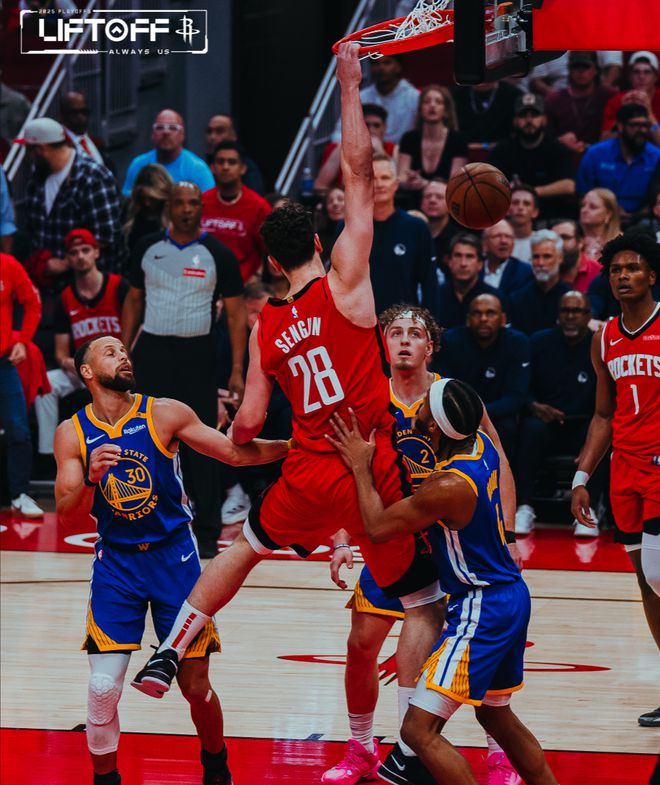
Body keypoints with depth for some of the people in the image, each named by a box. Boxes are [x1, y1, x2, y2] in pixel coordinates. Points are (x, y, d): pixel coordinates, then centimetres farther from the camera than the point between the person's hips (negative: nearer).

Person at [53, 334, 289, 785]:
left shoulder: (164, 414, -5)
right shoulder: (72, 435, -3)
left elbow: (235, 453, -3)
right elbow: (67, 516, -9)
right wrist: (91, 477, -28)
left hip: (174, 557, 0)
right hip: (115, 562, 0)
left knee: (196, 684, 2)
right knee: (103, 687, -11)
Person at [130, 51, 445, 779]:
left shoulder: (264, 328, 6)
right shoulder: (344, 282, -5)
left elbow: (246, 426, 7)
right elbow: (358, 175, -8)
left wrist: (238, 438, 31)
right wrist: (350, 86, -2)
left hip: (308, 474, 4)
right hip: (373, 470, -4)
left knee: (244, 546, 32)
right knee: (425, 602, 6)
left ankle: (167, 657, 33)